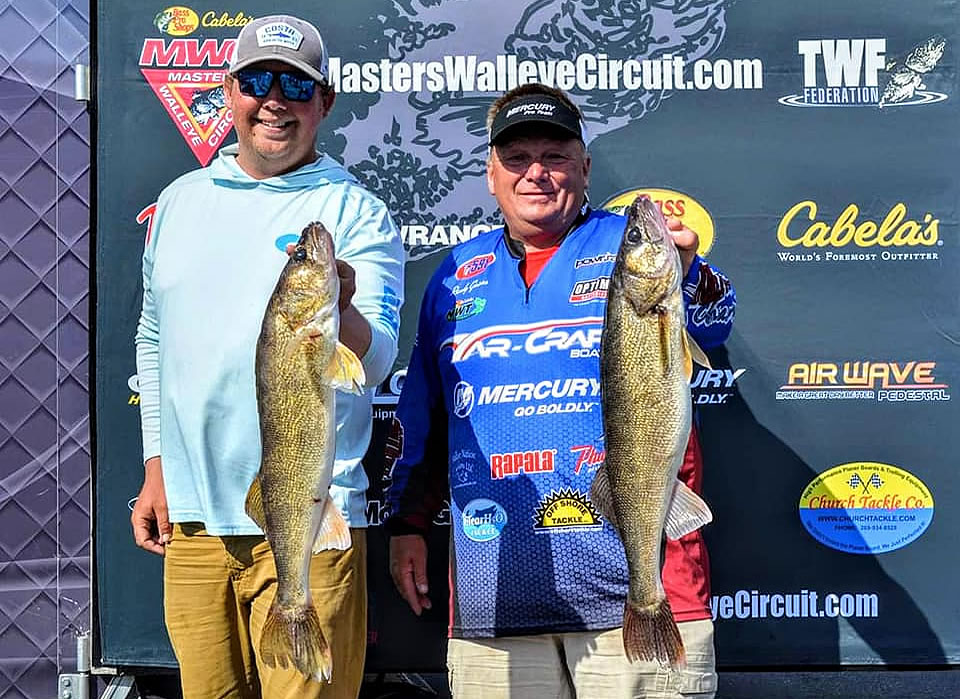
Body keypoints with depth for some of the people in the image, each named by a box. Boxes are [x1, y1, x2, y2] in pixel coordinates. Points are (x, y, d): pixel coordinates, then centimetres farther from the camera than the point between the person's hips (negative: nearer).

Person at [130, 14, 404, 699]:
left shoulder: (356, 212, -5)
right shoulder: (180, 201, 10)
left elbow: (377, 363, -17)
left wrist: (338, 314, -38)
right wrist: (156, 467, 15)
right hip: (190, 516, 5)